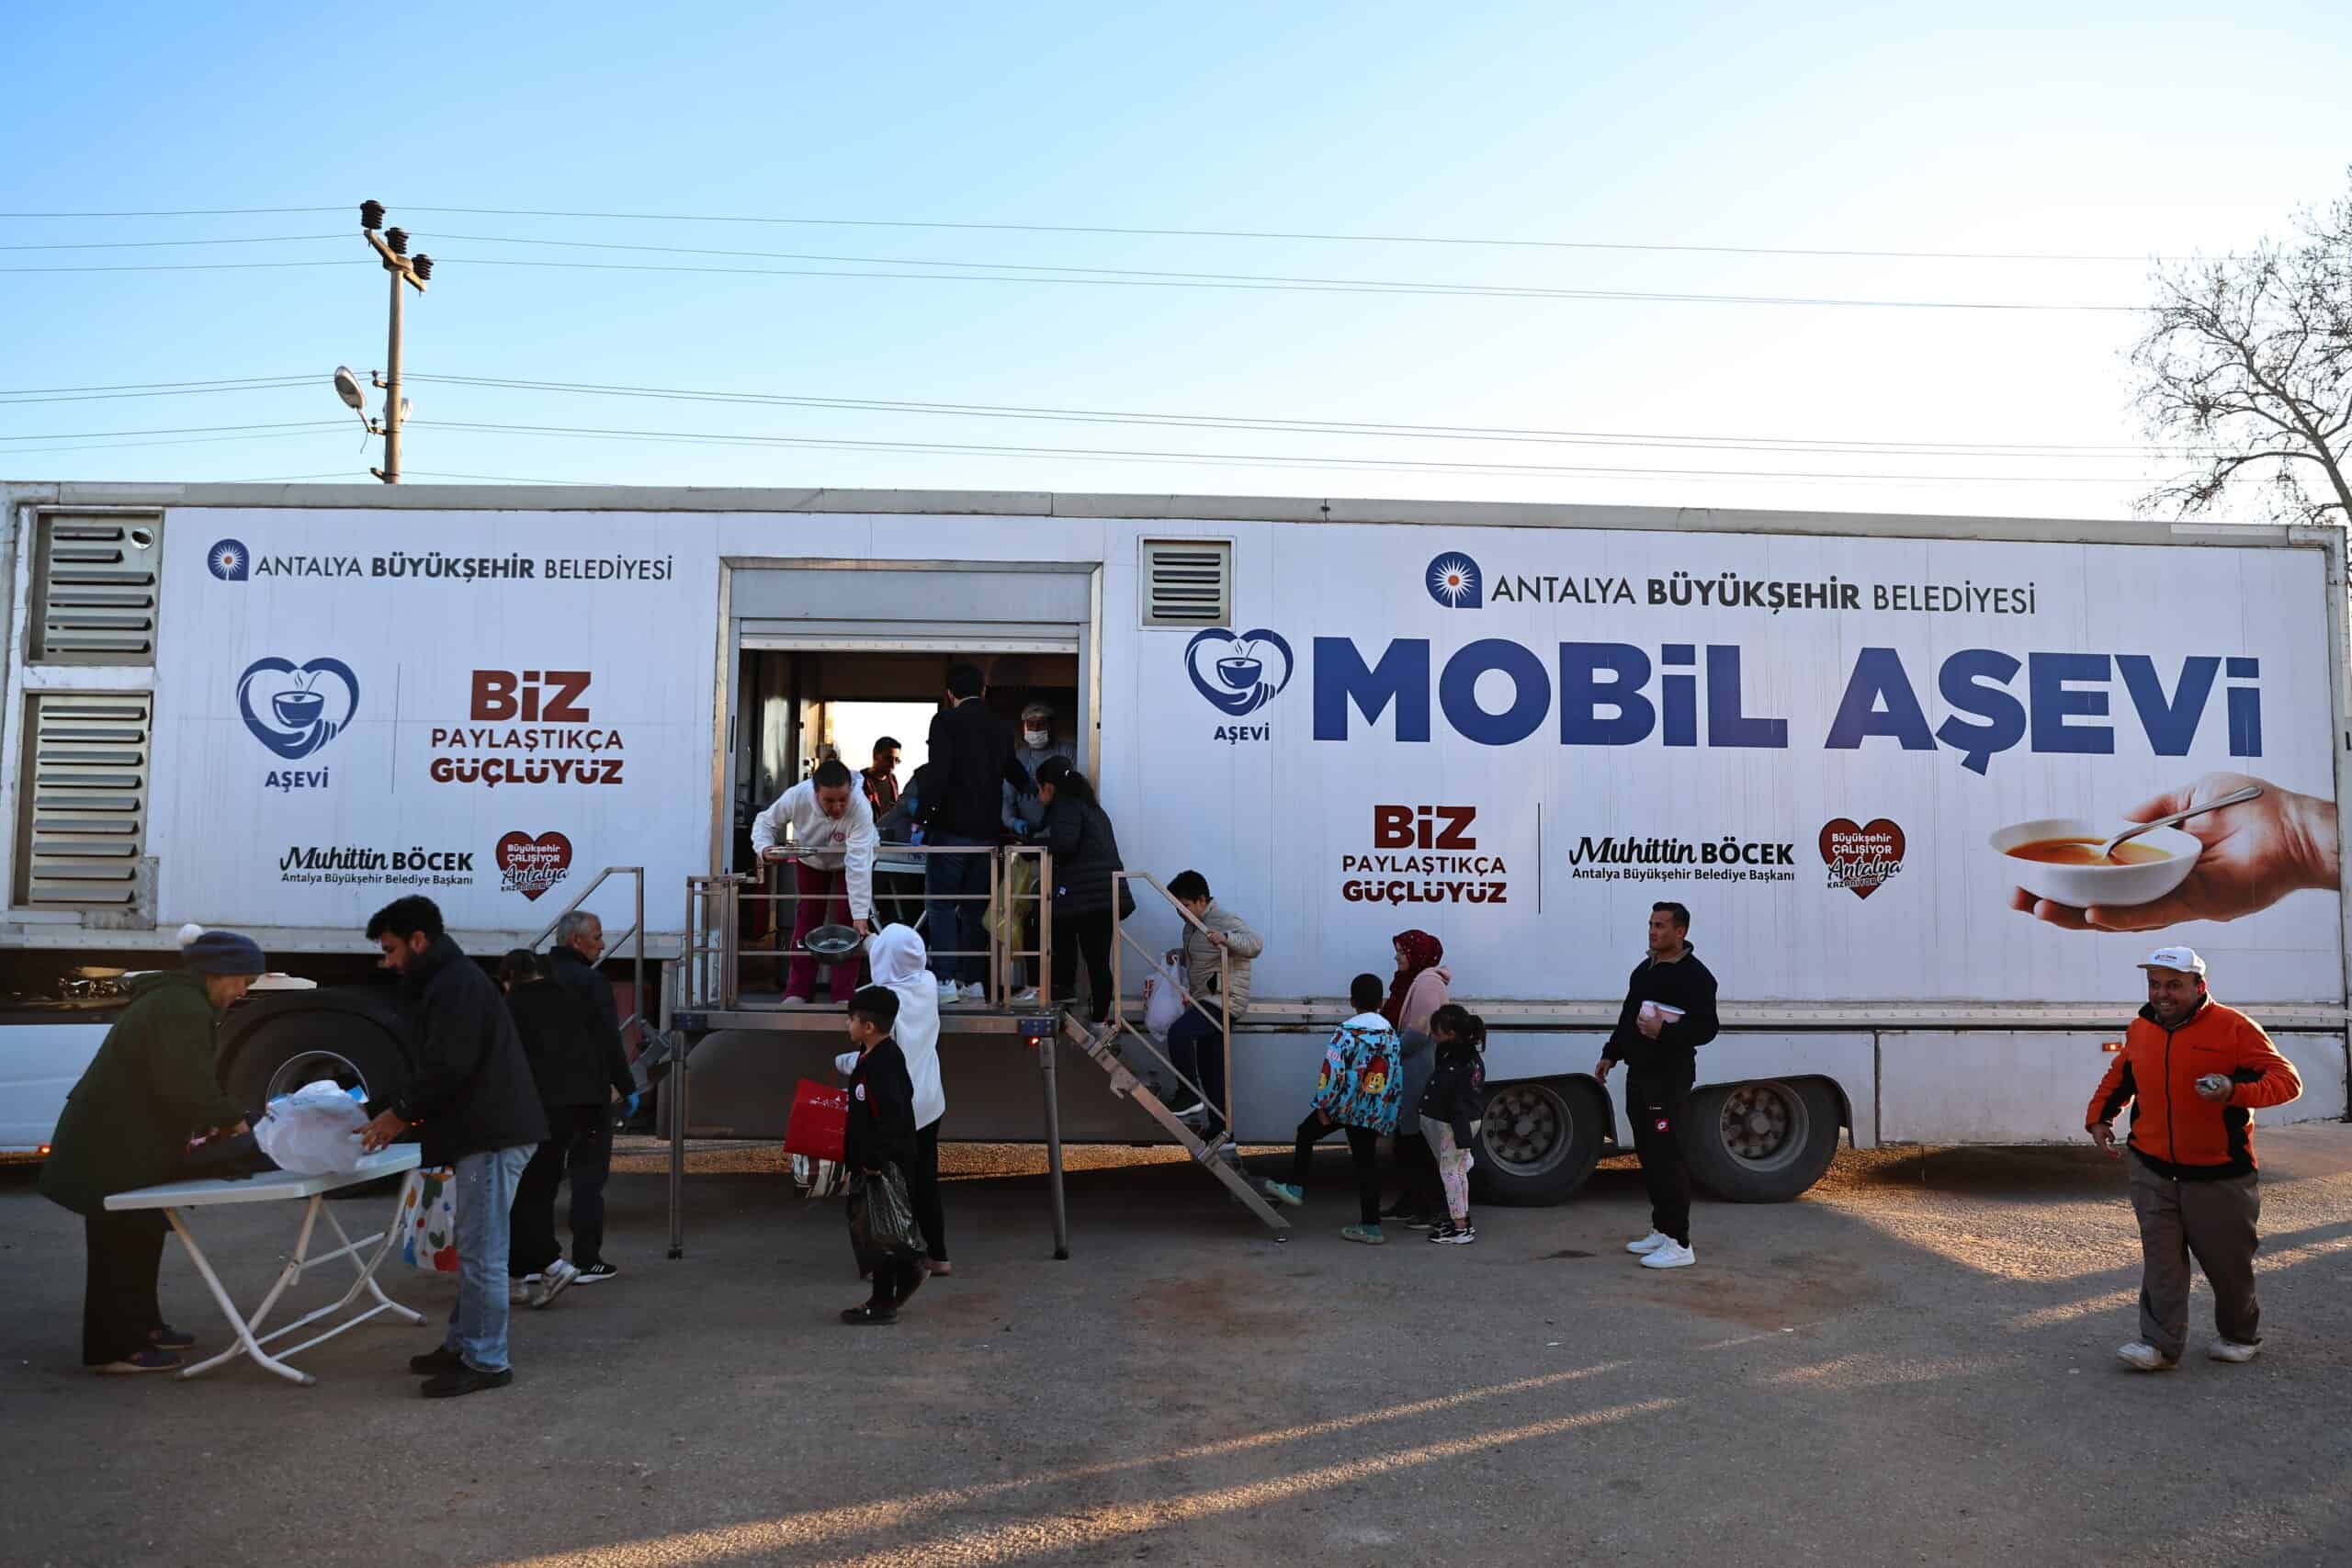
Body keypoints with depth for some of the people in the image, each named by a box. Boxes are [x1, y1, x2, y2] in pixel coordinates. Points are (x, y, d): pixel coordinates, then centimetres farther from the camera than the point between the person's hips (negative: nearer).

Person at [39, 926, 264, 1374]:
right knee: (121, 1243, -3)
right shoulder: (183, 1007, -21)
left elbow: (185, 1080, 17)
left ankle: (140, 1326, 29)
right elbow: (185, 1083, -29)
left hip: (128, 1142, 11)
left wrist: (213, 1121, 7)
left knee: (138, 1237, 18)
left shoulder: (177, 1000, 15)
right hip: (112, 1145, -11)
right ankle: (114, 1348, 4)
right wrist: (230, 1119, -17)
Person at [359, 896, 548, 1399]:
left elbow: (449, 1068, -20)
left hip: (493, 1136, -11)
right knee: (474, 1248, 18)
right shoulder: (447, 981, 21)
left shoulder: (456, 985, -14)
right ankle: (463, 1345, 27)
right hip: (487, 1131, 11)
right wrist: (401, 1114, 14)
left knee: (481, 1252, -6)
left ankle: (486, 1361, 0)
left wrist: (402, 1113, -7)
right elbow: (435, 1064, 23)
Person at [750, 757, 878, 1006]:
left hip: (848, 863, -2)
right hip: (810, 861, 2)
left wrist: (860, 915, -46)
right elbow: (765, 822, -15)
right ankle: (797, 994, 9)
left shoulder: (860, 808, -42)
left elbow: (858, 865, -43)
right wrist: (764, 848, -37)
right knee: (805, 922, 3)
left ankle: (844, 996, -2)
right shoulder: (796, 797, -35)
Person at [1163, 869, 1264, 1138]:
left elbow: (1256, 944, -34)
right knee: (1210, 1069, 14)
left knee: (1178, 1033, -28)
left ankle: (1190, 1097, -16)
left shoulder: (1225, 921, -17)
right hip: (1204, 1002, 10)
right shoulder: (1192, 925, 13)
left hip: (1224, 1003, -10)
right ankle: (1218, 1127, 23)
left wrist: (1226, 938, -51)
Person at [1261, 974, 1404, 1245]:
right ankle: (1371, 1227, 8)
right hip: (1372, 1113, 5)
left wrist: (1323, 1106, -8)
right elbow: (1397, 1080, 10)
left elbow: (1333, 1073, -18)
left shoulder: (1347, 1032, -12)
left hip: (1344, 1105, -5)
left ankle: (1295, 1188, 21)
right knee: (1366, 1165, 8)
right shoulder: (1391, 1034, 6)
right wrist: (1387, 1121, 15)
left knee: (1306, 1133, 18)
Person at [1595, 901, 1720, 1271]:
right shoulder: (1644, 969, 16)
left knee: (1666, 1157, -10)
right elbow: (1627, 1017, 24)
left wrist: (1664, 1032, -31)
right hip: (1640, 1074, 9)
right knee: (1648, 1155, 15)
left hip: (1670, 1078, -9)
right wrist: (1611, 1054, 22)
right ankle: (1661, 1231, 26)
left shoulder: (1694, 975, -12)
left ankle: (1679, 1244, -5)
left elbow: (1706, 1028, -18)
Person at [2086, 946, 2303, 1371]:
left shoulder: (2234, 1028, -10)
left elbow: (2288, 1080, -14)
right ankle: (2160, 1344, -1)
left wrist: (2236, 1092, -31)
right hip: (2152, 1170, 3)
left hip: (2219, 1173, -3)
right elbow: (2118, 1077, 24)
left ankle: (2241, 1335, 32)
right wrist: (2098, 1116, 12)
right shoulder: (2140, 1030, 5)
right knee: (2160, 1259, -2)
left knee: (2227, 1261, 11)